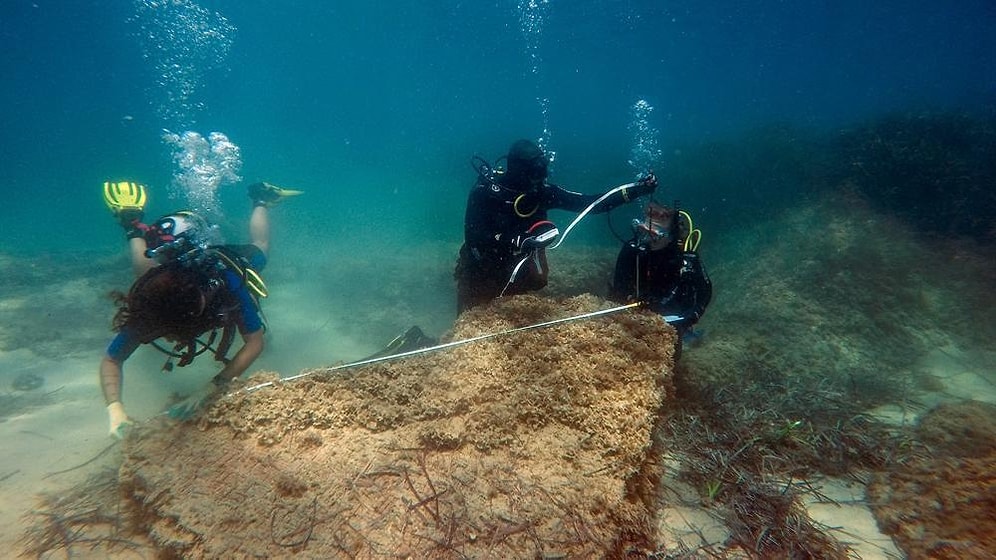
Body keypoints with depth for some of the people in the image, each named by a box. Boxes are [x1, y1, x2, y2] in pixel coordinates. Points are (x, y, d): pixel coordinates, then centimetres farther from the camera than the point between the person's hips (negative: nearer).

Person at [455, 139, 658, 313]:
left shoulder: (543, 192, -10)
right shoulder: (485, 191, -20)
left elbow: (590, 203, -8)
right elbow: (473, 239, -29)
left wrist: (637, 189, -15)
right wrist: (522, 241, -40)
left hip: (518, 277, 3)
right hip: (480, 276, -3)